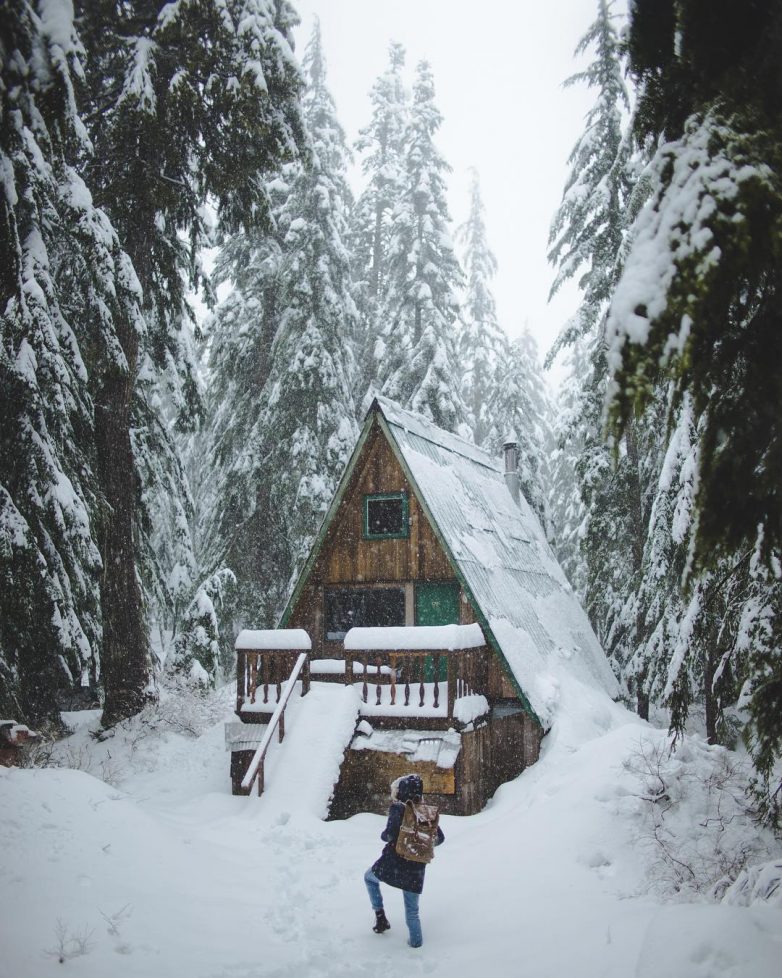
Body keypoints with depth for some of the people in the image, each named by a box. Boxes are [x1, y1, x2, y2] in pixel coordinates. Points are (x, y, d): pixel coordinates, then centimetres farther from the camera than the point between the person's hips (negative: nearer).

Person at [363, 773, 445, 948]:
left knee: (369, 877, 26)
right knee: (412, 910, 20)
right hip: (416, 870, 4)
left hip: (392, 864, -4)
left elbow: (390, 835, -22)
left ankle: (380, 916, 17)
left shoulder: (398, 809, -11)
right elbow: (439, 838, 7)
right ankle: (416, 941, 20)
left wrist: (383, 835, 1)